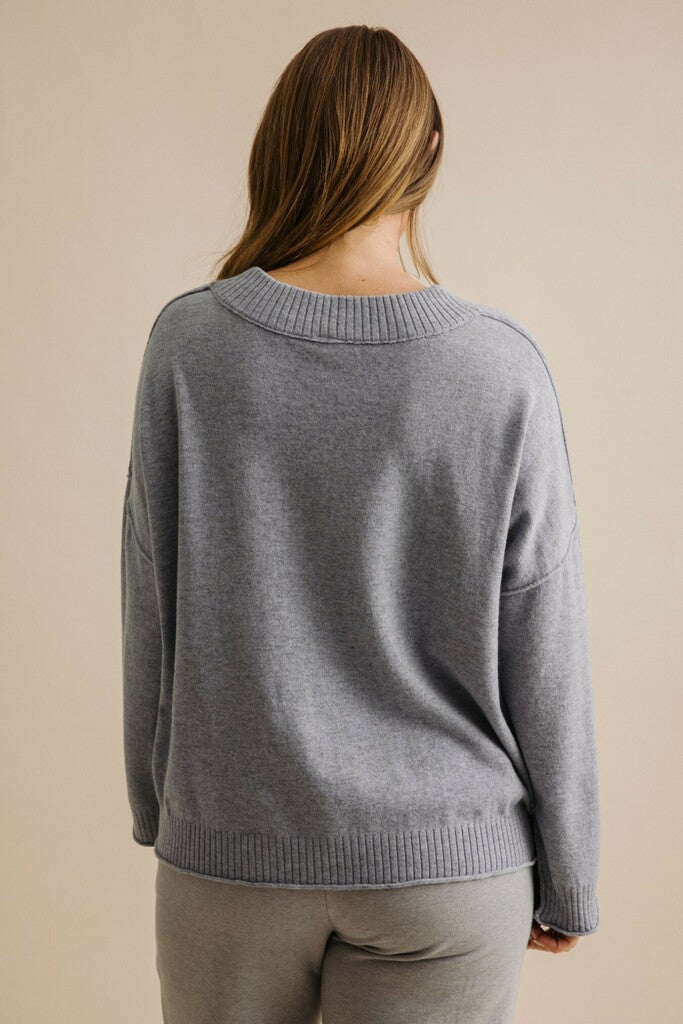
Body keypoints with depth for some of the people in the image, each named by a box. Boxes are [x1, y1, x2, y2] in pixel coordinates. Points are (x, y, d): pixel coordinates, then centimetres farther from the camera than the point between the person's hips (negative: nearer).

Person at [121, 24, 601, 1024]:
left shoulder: (188, 345, -11)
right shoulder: (504, 368, -13)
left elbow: (152, 613, -3)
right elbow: (544, 656, -7)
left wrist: (156, 807, 13)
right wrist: (567, 881, 6)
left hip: (232, 850, 1)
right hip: (447, 865, 0)